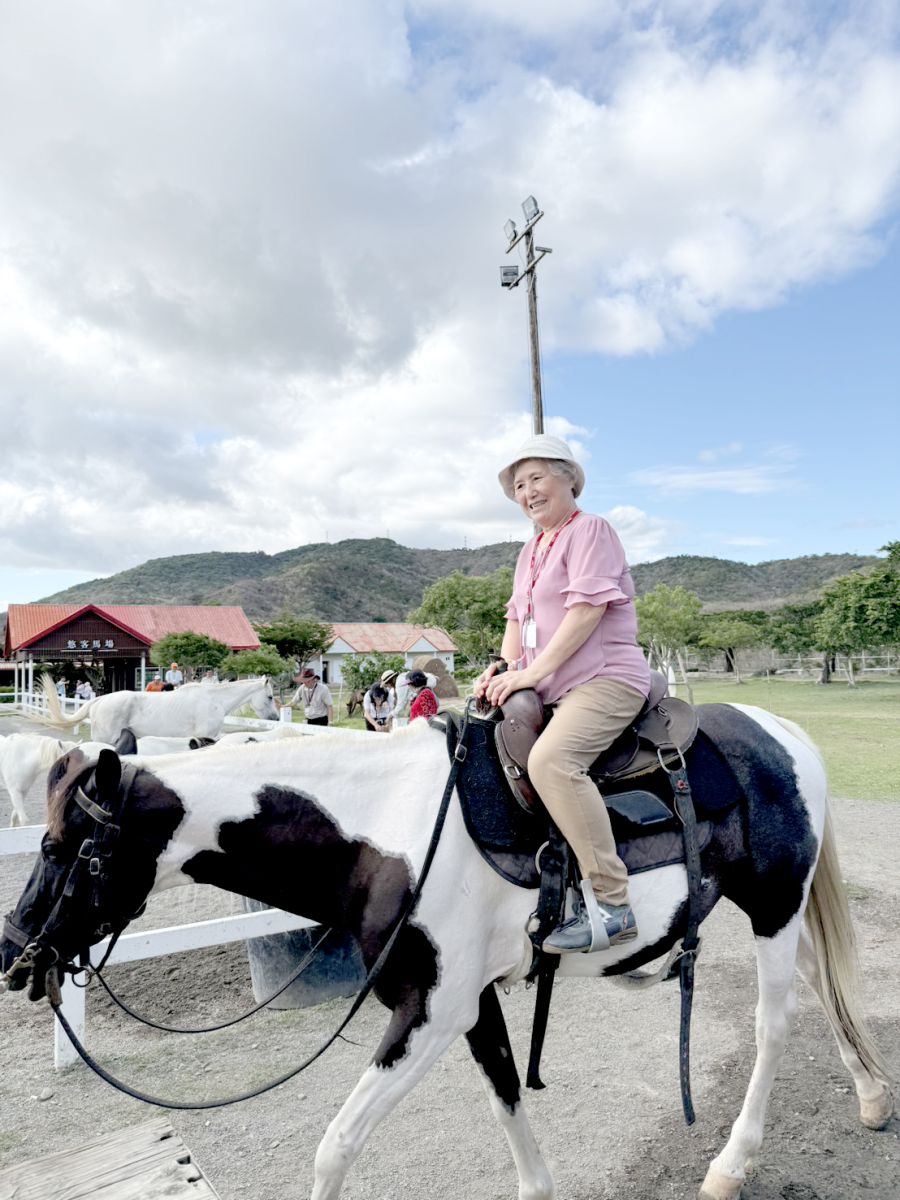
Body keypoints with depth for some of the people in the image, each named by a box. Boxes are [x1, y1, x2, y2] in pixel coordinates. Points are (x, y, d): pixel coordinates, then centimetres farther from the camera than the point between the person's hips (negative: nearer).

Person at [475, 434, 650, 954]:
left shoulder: (590, 529, -4)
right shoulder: (531, 550, 22)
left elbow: (587, 608, -16)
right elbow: (518, 618, 19)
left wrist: (535, 671, -20)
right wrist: (505, 669, 0)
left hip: (606, 679, -9)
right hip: (553, 690, 10)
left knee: (550, 759, -32)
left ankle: (611, 903, -25)